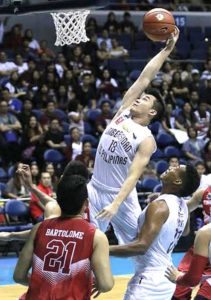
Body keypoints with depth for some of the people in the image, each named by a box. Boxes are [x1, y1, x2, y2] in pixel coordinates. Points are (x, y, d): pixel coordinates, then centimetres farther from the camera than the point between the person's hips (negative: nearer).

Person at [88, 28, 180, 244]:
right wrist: (166, 50, 2)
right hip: (95, 190, 4)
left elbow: (133, 176, -17)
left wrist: (115, 204, -30)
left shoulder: (146, 140, -9)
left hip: (121, 196, -4)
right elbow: (144, 79, 2)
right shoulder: (124, 113, 5)